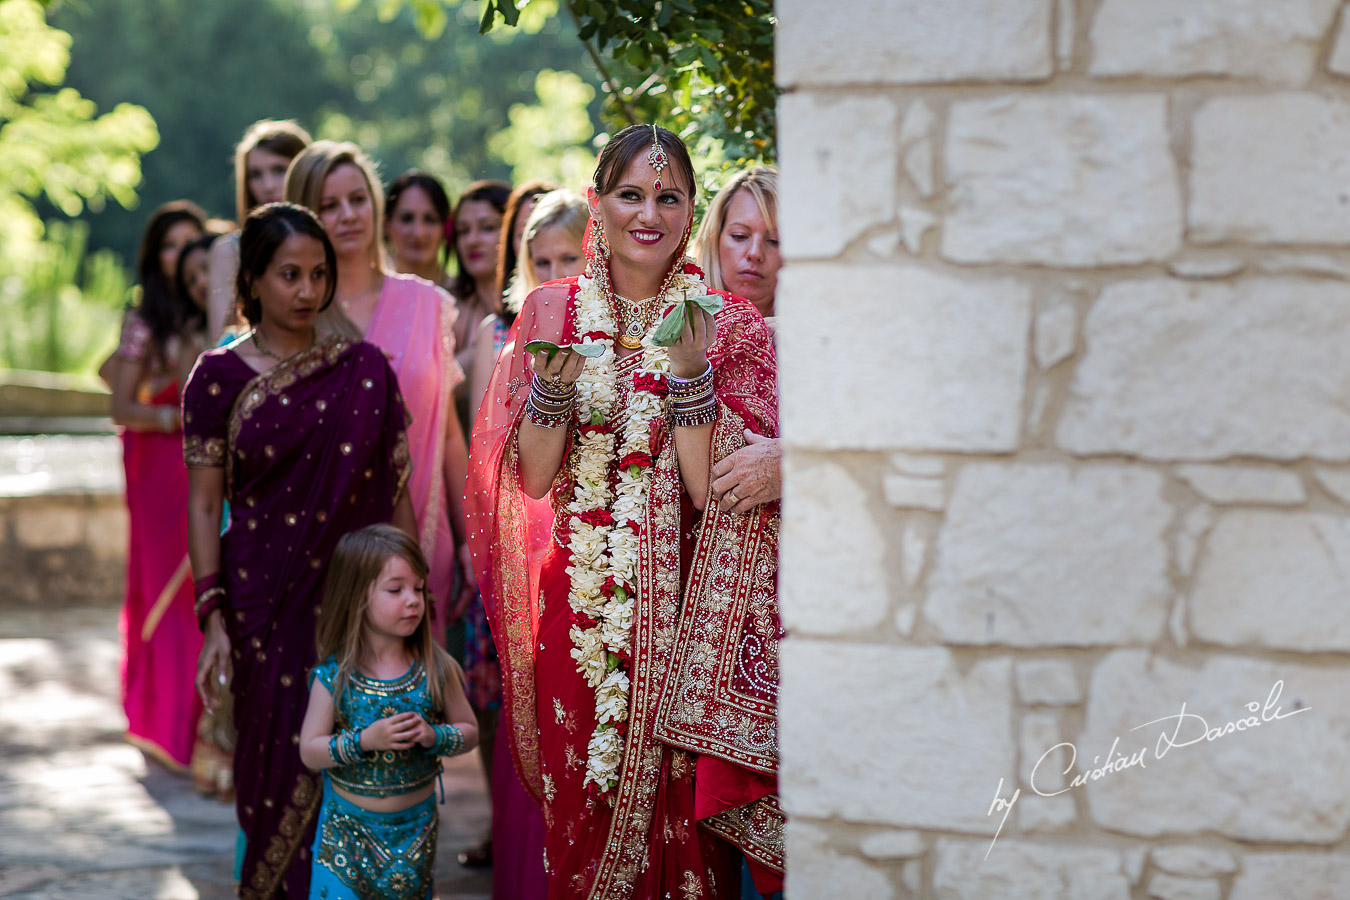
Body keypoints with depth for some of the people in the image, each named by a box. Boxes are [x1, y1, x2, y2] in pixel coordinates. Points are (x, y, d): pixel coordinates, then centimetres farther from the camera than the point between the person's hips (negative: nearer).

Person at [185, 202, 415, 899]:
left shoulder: (365, 371, 5)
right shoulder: (220, 376, 0)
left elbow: (396, 492, 8)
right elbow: (204, 506, -1)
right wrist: (213, 619, -9)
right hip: (265, 601, -1)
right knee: (284, 768, 1)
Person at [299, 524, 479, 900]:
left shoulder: (436, 669, -7)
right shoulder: (334, 676, -12)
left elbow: (469, 732, 2)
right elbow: (310, 751, -9)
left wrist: (433, 736, -18)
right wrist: (365, 740, -23)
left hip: (414, 824, 2)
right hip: (348, 824, -2)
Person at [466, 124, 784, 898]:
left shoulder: (730, 327, -2)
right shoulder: (556, 310, 5)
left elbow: (709, 488, -12)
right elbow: (533, 480, 1)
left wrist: (689, 369, -21)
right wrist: (552, 382, -14)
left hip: (681, 609, -2)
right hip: (578, 607, 2)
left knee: (678, 820, -3)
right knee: (578, 822, 8)